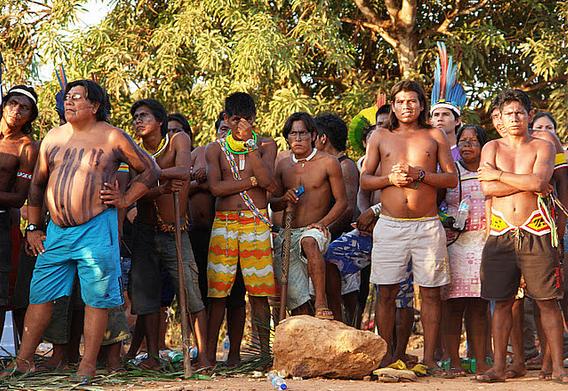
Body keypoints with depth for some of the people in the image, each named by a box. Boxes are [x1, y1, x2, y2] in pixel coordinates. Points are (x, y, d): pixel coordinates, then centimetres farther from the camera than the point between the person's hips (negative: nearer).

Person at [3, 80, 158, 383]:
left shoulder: (113, 138, 0)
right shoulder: (54, 137, 13)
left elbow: (150, 171, 8)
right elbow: (37, 184, 19)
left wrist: (126, 199, -2)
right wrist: (32, 227, 15)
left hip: (95, 229, -4)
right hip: (56, 230, 4)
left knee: (96, 298, -3)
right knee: (40, 294, 5)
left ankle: (88, 365, 3)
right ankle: (24, 360, 12)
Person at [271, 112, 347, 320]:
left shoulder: (328, 163, 1)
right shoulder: (282, 166, 14)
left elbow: (341, 201, 1)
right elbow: (273, 204, 18)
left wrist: (323, 223, -14)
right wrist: (284, 199, -6)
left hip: (315, 231, -4)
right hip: (287, 234, 5)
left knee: (309, 241, -42)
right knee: (296, 301, -2)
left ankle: (321, 303, -43)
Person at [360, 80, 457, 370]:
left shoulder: (435, 136, 10)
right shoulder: (380, 137, 12)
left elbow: (452, 179, 4)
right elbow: (365, 180, 10)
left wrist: (420, 174, -10)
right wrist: (390, 178, -9)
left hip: (427, 225, 0)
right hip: (390, 225, 0)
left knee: (430, 291, 0)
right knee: (386, 291, -1)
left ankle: (429, 357, 6)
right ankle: (387, 355, 9)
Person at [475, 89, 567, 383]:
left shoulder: (543, 147, 6)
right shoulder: (492, 148, 11)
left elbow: (538, 182, -13)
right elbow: (487, 188, -4)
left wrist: (499, 174, -6)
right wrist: (527, 183, -5)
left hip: (535, 235, -2)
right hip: (501, 235, 2)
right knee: (502, 302, 3)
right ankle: (498, 367, 7)